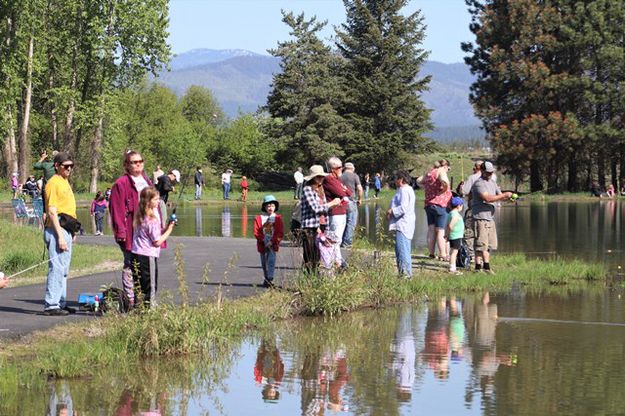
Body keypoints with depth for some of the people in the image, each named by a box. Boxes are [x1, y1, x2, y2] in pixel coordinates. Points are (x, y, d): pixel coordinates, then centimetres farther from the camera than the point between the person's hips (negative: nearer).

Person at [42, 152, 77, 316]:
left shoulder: (65, 182, 18)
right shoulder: (54, 183, -12)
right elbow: (52, 211, -18)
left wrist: (72, 232, 23)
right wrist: (60, 236, -22)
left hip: (66, 230, 10)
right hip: (57, 229, -10)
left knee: (63, 270, 14)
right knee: (57, 268, -11)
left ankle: (60, 303, 21)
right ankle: (51, 305, -11)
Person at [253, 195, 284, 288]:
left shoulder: (278, 218, 2)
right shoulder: (259, 218, 3)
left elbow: (280, 233, -1)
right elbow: (256, 232, -1)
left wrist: (272, 241, -12)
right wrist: (263, 240, -14)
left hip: (273, 244, -2)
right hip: (262, 245, 2)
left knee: (271, 261, -13)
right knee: (264, 262, 10)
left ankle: (270, 279, -15)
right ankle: (266, 279, 25)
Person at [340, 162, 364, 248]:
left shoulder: (340, 177, 9)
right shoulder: (354, 176, -1)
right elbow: (360, 189, -8)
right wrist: (360, 199, 5)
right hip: (351, 201, -4)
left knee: (343, 222, 13)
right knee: (351, 223, 0)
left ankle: (342, 242, 13)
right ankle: (347, 243, -4)